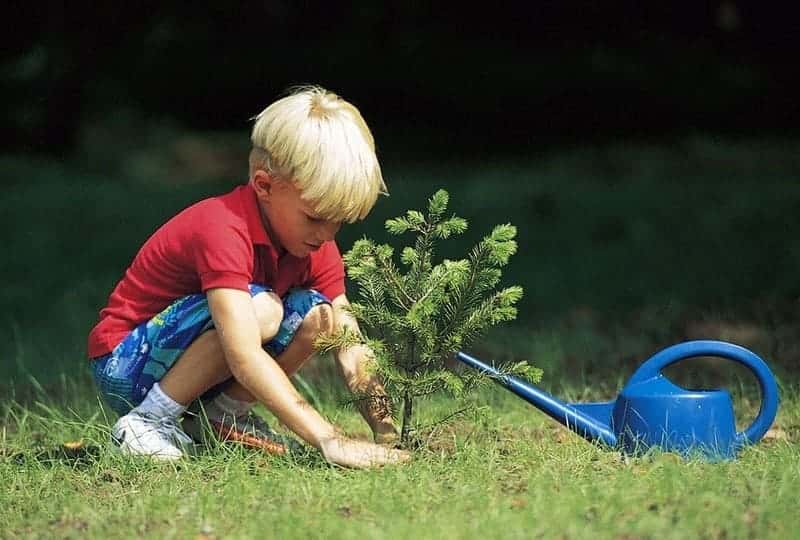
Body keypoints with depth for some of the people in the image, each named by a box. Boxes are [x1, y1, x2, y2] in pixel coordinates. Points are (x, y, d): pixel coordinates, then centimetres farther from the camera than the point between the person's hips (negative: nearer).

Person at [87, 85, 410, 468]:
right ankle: (147, 422, -18)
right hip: (125, 368, -8)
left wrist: (387, 436, -24)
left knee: (317, 312, -11)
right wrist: (329, 440, -47)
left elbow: (351, 349, -7)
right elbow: (244, 356, -40)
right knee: (259, 309, -31)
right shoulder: (222, 230, -29)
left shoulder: (317, 248, -3)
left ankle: (221, 415, 0)